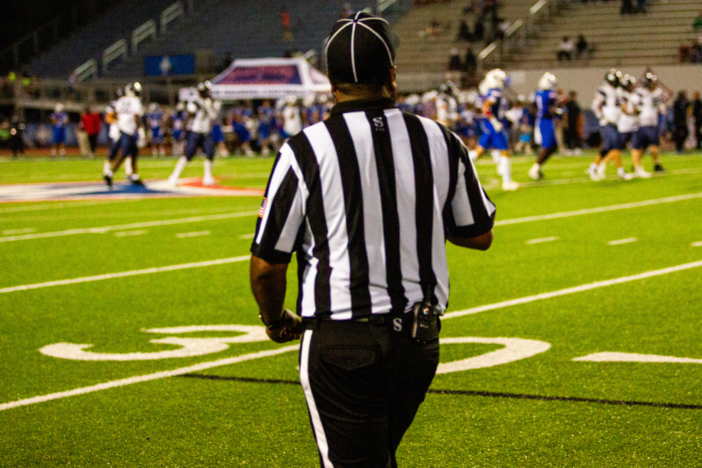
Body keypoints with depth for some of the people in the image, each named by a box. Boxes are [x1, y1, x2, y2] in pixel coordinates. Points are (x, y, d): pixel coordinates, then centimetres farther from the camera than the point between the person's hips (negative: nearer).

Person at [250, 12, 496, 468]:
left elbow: (267, 265, -6)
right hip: (421, 340, 5)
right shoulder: (440, 141, -1)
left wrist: (277, 321, 14)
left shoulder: (305, 152, -11)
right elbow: (480, 234, 12)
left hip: (339, 344, -4)